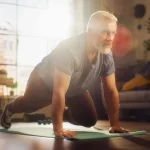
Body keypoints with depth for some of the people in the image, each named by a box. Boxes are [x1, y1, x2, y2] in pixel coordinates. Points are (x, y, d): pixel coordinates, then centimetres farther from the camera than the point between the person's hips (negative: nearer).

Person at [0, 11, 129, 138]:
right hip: (44, 81, -4)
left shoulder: (107, 56, -25)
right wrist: (58, 129, -45)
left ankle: (64, 112, 27)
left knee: (89, 120, -3)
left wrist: (115, 125, -20)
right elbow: (59, 92, -45)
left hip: (75, 88, 5)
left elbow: (111, 91, -17)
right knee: (29, 105, 19)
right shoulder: (69, 49, -43)